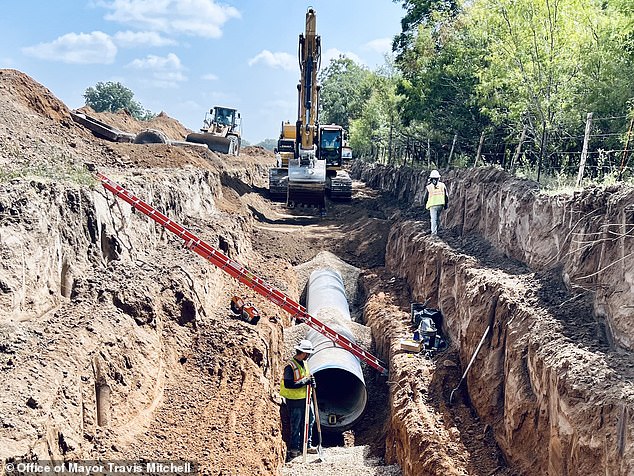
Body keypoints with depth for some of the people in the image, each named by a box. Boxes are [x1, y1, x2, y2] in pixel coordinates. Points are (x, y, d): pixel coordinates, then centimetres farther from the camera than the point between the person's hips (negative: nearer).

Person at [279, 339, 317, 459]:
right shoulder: (291, 366, -20)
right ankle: (294, 448, 16)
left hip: (305, 398, 8)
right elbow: (288, 384, -25)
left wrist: (311, 381, -2)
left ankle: (307, 445, 26)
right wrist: (304, 382, -24)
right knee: (296, 425, 2)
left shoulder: (304, 363, 8)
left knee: (309, 420, 13)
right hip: (294, 400, -8)